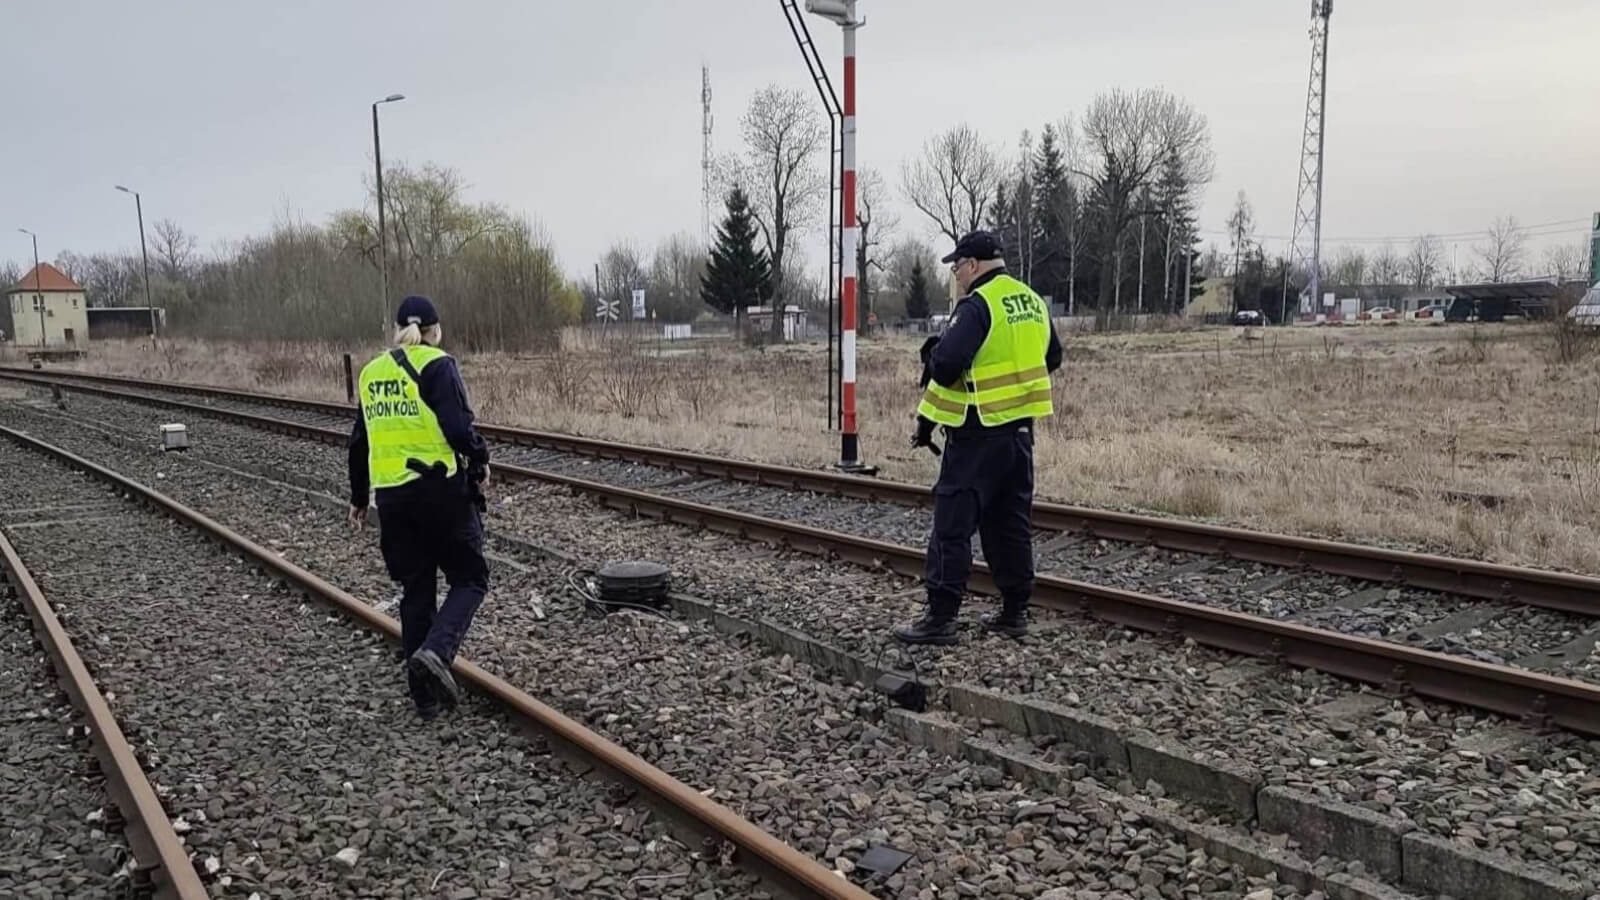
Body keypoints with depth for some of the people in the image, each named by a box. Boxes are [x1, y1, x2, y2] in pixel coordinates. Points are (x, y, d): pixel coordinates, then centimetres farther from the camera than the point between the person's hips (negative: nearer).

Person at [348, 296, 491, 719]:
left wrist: (358, 498, 25)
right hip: (440, 489, -6)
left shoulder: (372, 372, 13)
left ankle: (427, 695, 18)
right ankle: (435, 651, -16)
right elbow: (458, 426, -18)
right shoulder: (437, 366, -7)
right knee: (470, 579, 8)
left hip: (391, 494, 6)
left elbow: (359, 441, 17)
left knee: (415, 589, 13)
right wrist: (481, 460, 1)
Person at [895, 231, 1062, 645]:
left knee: (953, 525, -3)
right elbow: (1052, 358, 22)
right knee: (1011, 524, 15)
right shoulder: (1033, 301, 12)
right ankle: (1014, 612, 22)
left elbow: (946, 365, -23)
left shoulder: (977, 305, -14)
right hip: (1020, 428, 8)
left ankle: (940, 618, 0)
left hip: (979, 433, -8)